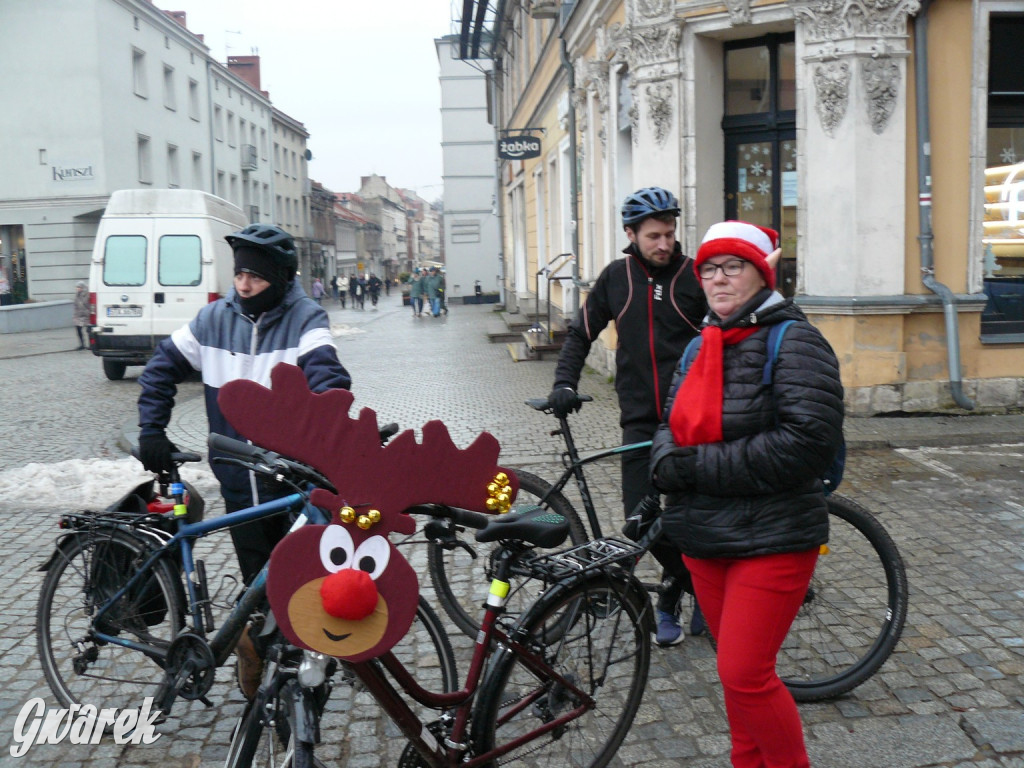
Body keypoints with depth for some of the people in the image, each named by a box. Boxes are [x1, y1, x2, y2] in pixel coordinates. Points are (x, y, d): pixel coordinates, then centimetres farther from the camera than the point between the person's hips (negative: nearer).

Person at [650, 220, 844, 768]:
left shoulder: (793, 341, -12)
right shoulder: (701, 346, 12)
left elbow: (807, 442, -23)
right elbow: (672, 425, 14)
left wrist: (700, 467, -21)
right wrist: (667, 462, -10)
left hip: (771, 541, -7)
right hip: (702, 538, 7)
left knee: (745, 676, -7)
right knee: (736, 669, 19)